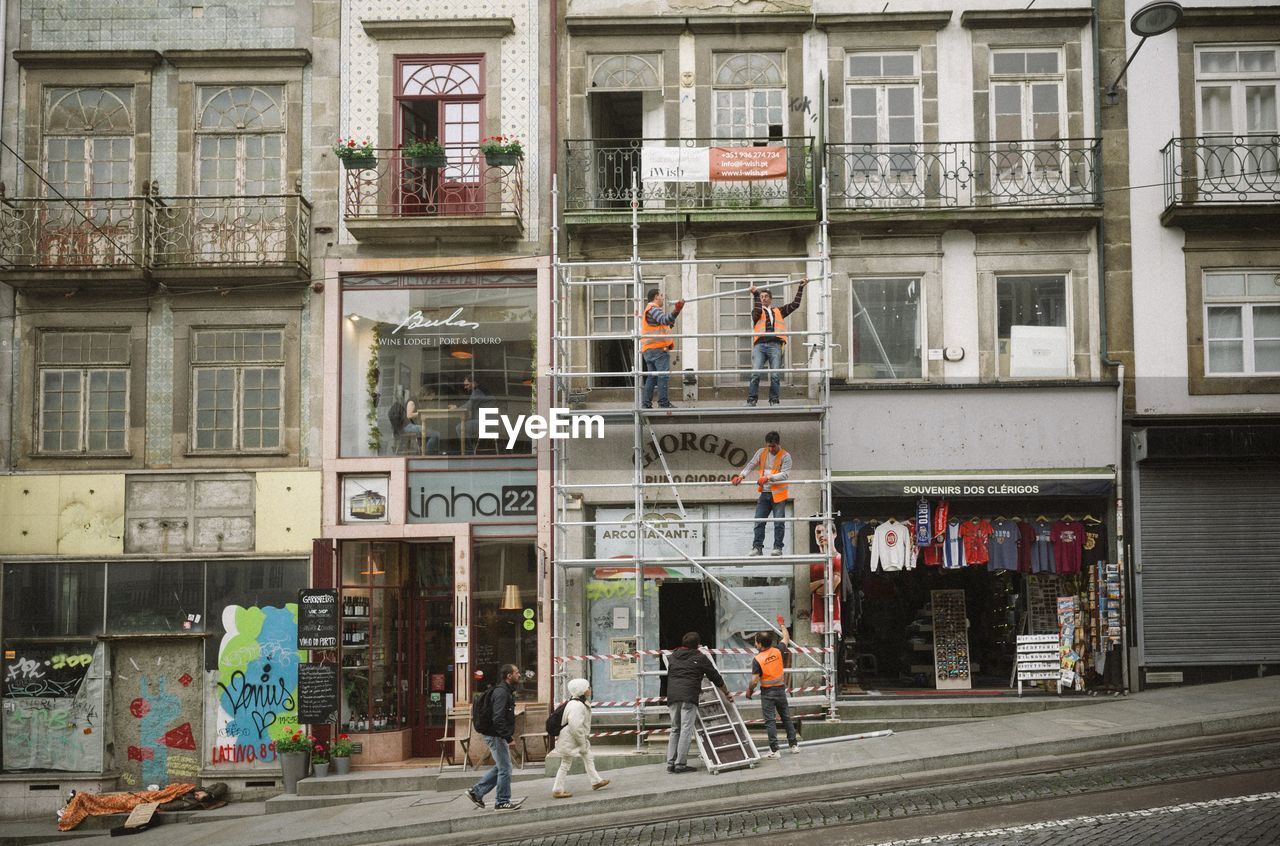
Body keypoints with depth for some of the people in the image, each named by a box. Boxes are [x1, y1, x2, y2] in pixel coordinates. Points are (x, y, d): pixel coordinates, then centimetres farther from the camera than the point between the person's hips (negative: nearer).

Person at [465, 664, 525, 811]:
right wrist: (509, 738, -25)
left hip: (497, 736, 10)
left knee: (500, 767, 16)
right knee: (505, 769, -2)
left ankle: (476, 791, 20)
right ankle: (502, 802, 8)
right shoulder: (501, 692, -20)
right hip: (496, 736, -10)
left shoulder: (507, 691, 14)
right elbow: (498, 719, -26)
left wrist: (509, 734, 18)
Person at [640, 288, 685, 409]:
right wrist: (676, 311, -39)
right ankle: (664, 403, -17)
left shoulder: (648, 310, 27)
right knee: (664, 375, -12)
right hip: (658, 348, -10)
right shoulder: (653, 308, -7)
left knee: (652, 376, 11)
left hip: (648, 349, 10)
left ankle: (646, 403, 8)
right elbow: (664, 320, -26)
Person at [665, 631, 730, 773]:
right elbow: (715, 677, 12)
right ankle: (680, 764, -10)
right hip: (688, 697, -5)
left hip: (672, 697, 5)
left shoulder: (672, 656, 20)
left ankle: (670, 763, 8)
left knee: (675, 730, 13)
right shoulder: (700, 658, 7)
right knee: (686, 730, -5)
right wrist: (726, 693, 27)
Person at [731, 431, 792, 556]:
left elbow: (785, 474, -16)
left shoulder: (785, 456, -6)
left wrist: (768, 478, -28)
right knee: (759, 521, 0)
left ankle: (778, 547, 1)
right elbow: (751, 465, 2)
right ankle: (757, 547, 2)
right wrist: (741, 476, -15)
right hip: (764, 493, 4)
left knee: (779, 522, -5)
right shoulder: (761, 452, 7)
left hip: (779, 494, -4)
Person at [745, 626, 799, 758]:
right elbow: (786, 639, 14)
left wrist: (749, 690, 1)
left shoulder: (757, 659, -17)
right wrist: (783, 626, 31)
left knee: (770, 721, 0)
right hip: (781, 689, 5)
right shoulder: (778, 651, -5)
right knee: (786, 718, 16)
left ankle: (774, 750, -3)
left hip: (767, 693, -5)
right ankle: (794, 745, 22)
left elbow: (754, 680, -18)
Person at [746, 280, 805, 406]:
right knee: (755, 373, -14)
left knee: (775, 375, -8)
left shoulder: (779, 311, 27)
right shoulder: (757, 312, 21)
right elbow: (757, 311, -2)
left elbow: (795, 304, 25)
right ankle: (751, 400, -13)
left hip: (775, 345, 1)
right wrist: (756, 295, -2)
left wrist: (800, 288, 25)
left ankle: (774, 400, -1)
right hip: (760, 345, -1)